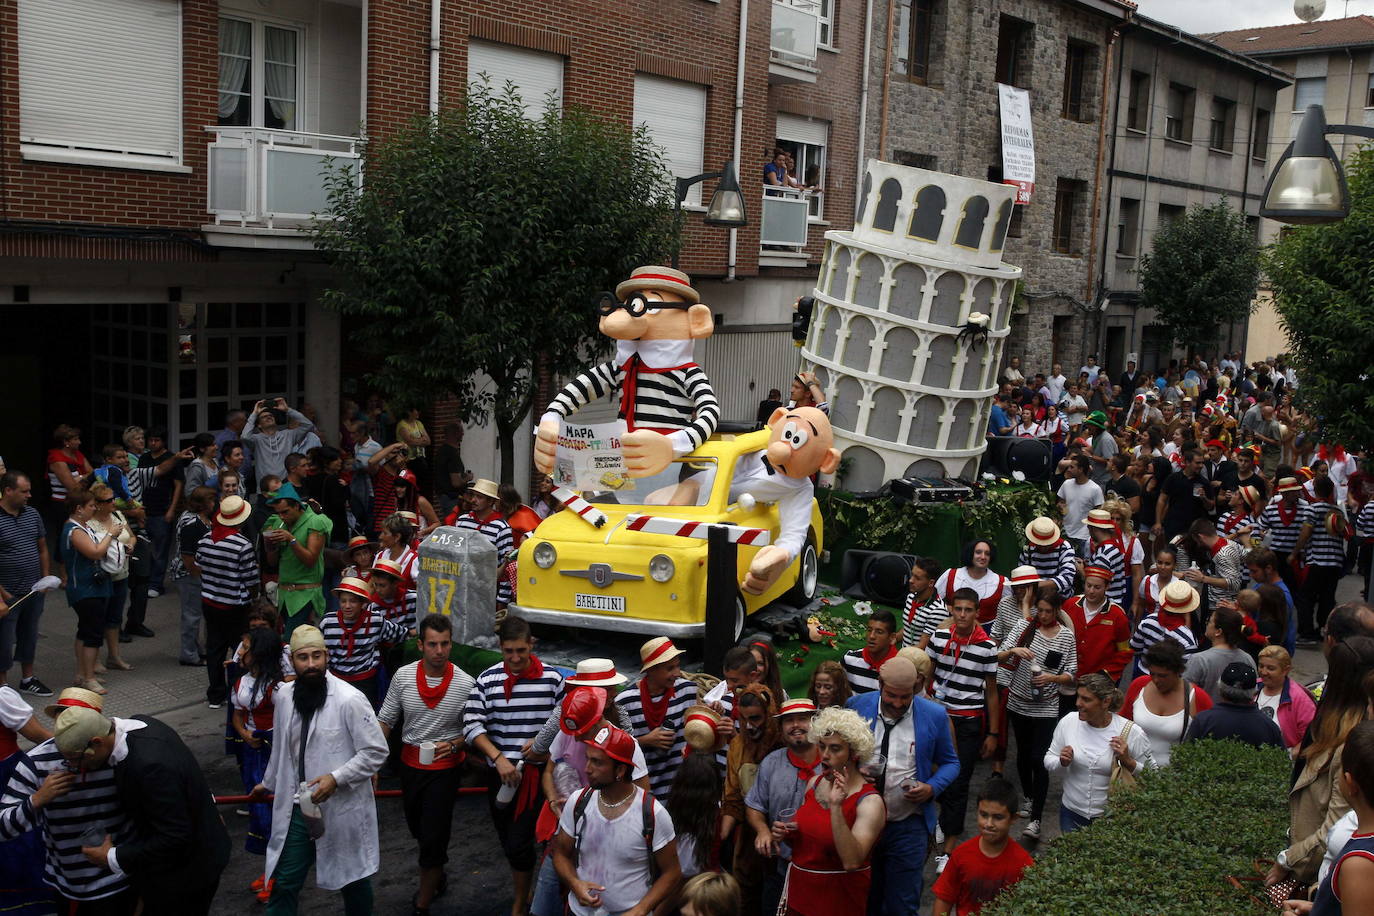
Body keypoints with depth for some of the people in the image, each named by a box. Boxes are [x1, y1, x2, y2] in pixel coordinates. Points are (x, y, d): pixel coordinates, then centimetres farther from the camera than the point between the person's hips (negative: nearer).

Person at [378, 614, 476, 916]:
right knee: (418, 830, 21)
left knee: (434, 837, -2)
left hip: (445, 768, -4)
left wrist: (454, 745, -23)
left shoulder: (466, 684, -15)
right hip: (410, 763, 4)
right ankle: (437, 876, 48)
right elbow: (385, 720, 0)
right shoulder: (403, 676, -9)